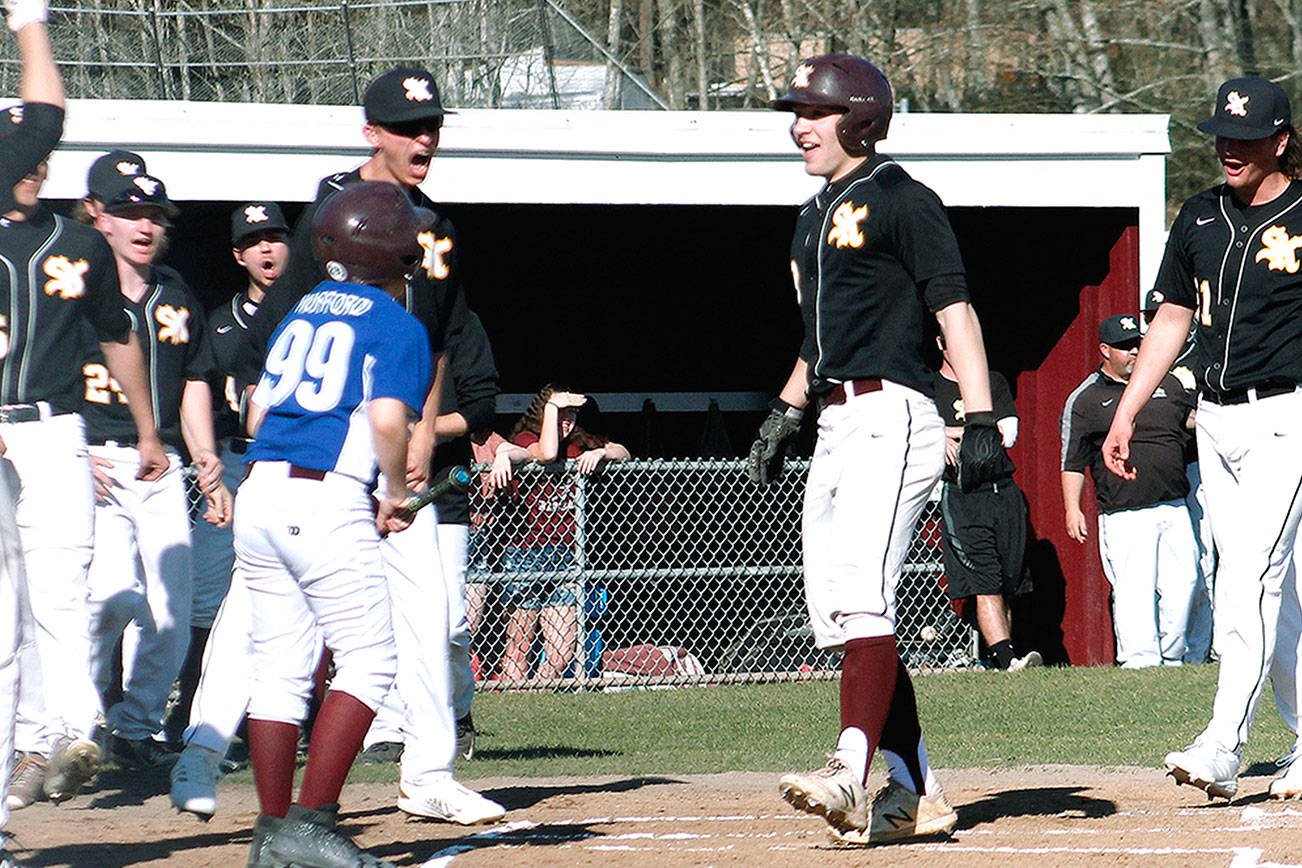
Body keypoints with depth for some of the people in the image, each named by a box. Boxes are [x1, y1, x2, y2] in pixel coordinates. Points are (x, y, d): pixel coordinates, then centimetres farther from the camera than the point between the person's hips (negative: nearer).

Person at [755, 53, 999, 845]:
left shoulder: (902, 201, -6)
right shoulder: (819, 215, 21)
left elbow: (955, 307, -12)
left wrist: (982, 418, -20)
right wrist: (787, 411, 22)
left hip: (891, 416, -9)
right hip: (837, 426, 9)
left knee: (863, 596, -21)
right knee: (837, 610, 5)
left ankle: (852, 775, -33)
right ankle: (916, 793, 7)